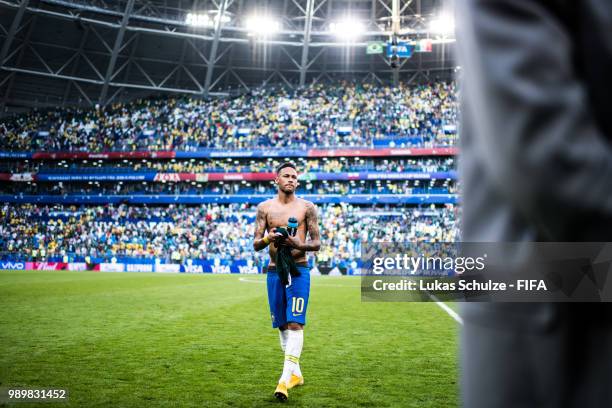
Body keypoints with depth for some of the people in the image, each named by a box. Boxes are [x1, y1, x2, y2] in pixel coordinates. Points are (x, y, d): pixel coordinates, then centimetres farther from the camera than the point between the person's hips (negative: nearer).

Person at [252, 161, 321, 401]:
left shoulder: (307, 207, 3)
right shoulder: (265, 207, 7)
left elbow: (317, 243, 2)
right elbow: (255, 244, 4)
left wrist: (299, 245, -18)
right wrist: (268, 239, -18)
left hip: (299, 270, -3)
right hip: (275, 271, 3)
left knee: (295, 323, -12)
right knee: (282, 325, 9)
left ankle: (286, 377, -13)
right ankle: (296, 374, 23)